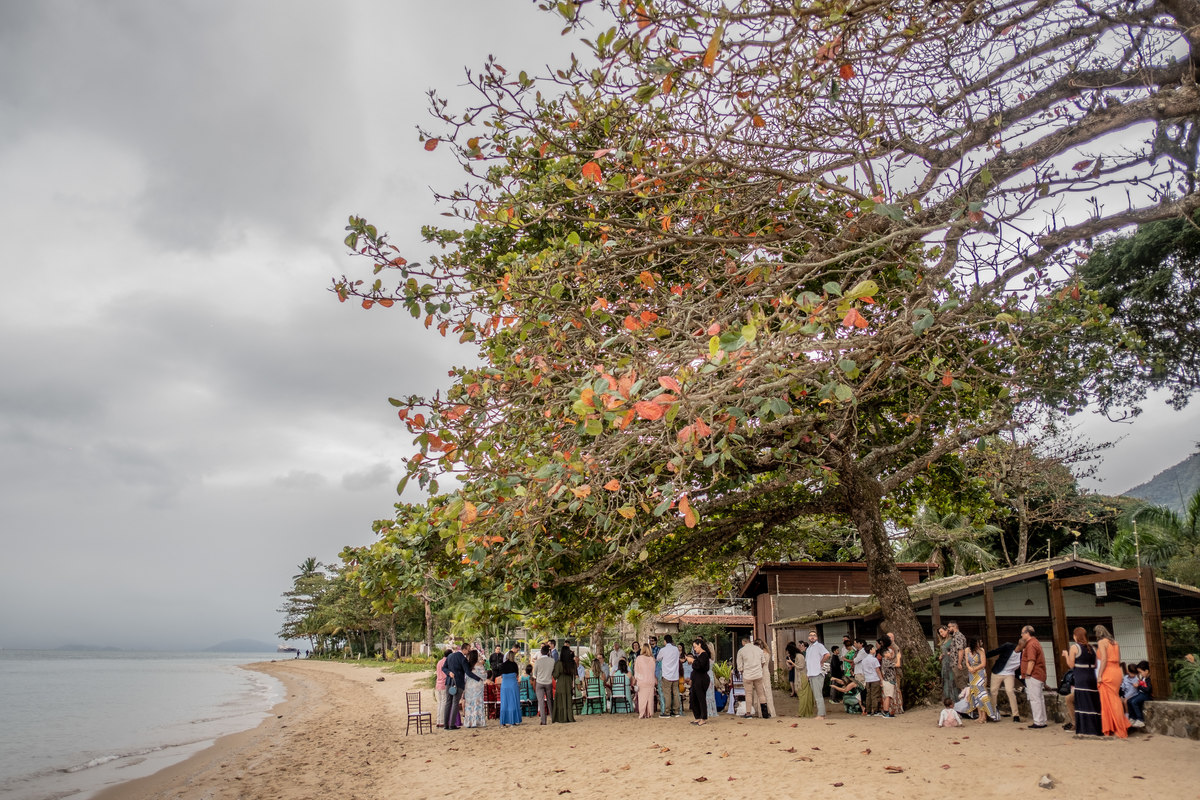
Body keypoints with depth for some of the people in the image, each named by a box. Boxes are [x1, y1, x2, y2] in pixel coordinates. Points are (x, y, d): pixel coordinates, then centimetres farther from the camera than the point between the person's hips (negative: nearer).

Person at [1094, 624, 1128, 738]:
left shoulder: (1101, 642, -7)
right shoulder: (1115, 642, 15)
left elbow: (1104, 659, -15)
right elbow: (1118, 660, 14)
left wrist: (1100, 675, -13)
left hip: (1107, 673, -7)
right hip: (1117, 672, 7)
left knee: (1108, 701, -2)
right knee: (1116, 699, 14)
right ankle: (1121, 728, 16)